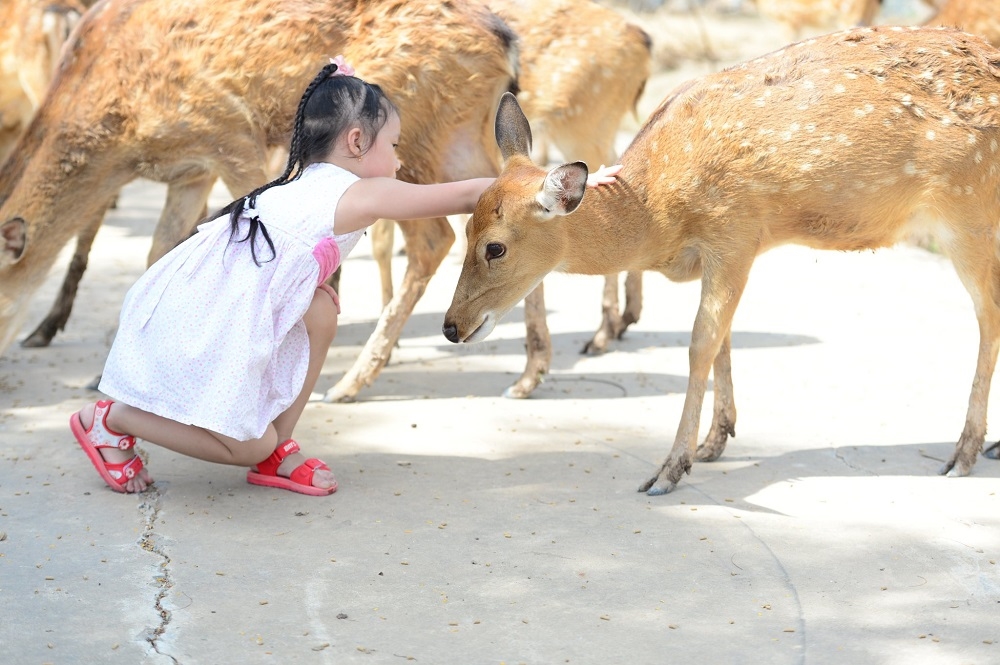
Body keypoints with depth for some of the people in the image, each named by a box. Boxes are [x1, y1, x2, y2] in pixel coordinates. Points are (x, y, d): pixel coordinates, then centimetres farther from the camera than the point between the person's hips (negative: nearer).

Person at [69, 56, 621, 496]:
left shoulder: (303, 185, 15)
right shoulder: (361, 194, -7)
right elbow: (466, 195, -1)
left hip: (189, 308, 8)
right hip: (193, 334, -8)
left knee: (320, 309, 11)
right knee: (249, 444, 4)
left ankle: (277, 454, 16)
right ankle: (113, 419, 9)